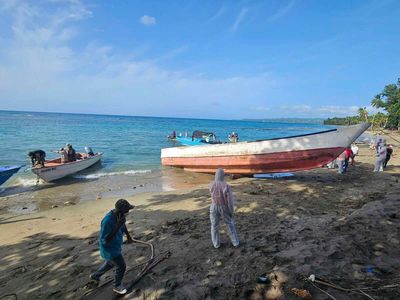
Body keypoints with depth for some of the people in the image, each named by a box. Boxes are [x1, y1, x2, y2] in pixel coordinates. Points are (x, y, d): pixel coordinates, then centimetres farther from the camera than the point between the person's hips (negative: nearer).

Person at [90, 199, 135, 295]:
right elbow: (105, 241, -34)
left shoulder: (118, 214, -14)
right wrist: (117, 226, -43)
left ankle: (95, 275, 55)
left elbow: (123, 225, 7)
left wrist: (128, 236, 18)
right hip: (109, 249, -8)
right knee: (121, 266, 8)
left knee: (111, 263, 30)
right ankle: (117, 286, 37)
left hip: (116, 245, 8)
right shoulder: (107, 221, -39)